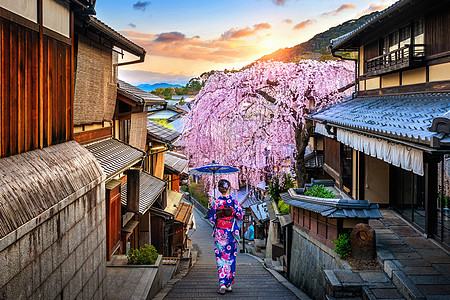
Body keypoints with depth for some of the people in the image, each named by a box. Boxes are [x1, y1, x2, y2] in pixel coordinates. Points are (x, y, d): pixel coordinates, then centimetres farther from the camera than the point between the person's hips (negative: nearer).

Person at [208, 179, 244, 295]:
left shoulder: (216, 202, -6)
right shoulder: (234, 202, -6)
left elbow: (211, 218, -3)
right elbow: (240, 217, -1)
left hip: (219, 233, 0)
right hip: (231, 233, 1)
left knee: (221, 258, 2)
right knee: (231, 258, 10)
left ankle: (222, 284, -9)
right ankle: (229, 284, 15)